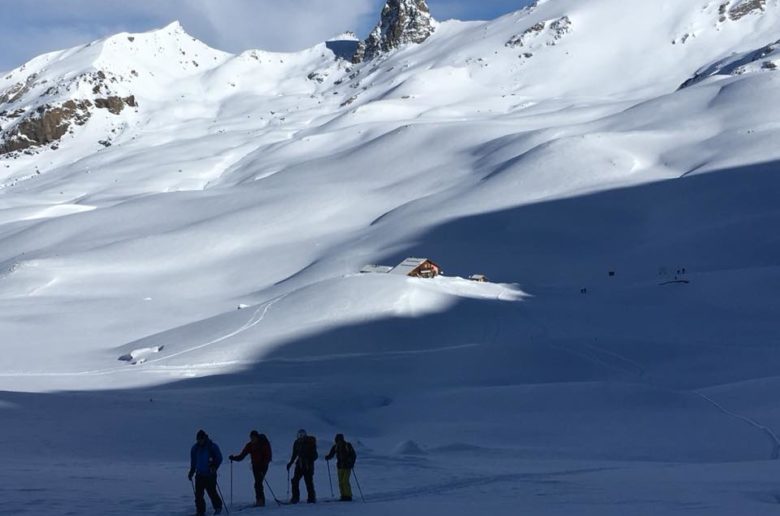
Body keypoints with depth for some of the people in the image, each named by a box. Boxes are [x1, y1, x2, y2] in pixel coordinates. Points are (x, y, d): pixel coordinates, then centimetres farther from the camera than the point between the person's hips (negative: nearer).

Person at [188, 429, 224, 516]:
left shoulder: (212, 446, -6)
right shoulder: (195, 448, 7)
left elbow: (219, 458, -5)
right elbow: (193, 462, 18)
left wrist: (214, 467, -19)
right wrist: (191, 472, 15)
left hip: (210, 475, -4)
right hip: (199, 475, 4)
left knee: (212, 492, -3)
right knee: (198, 493, -2)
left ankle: (218, 508, 19)